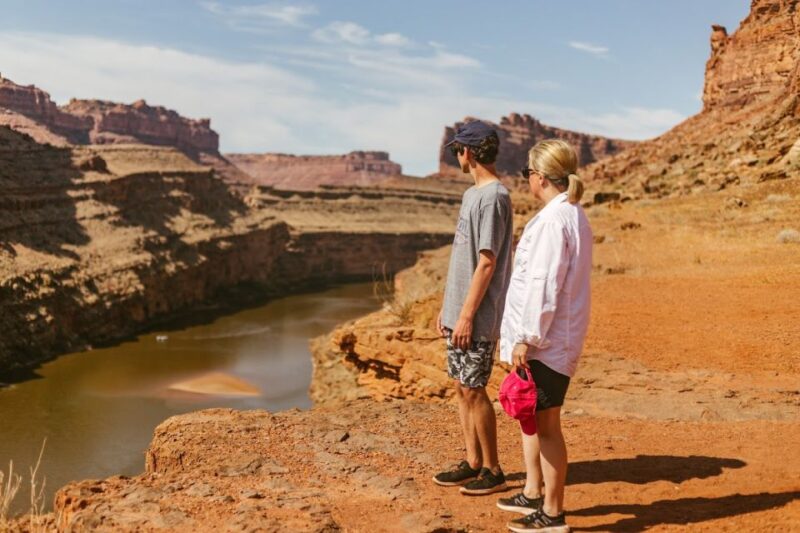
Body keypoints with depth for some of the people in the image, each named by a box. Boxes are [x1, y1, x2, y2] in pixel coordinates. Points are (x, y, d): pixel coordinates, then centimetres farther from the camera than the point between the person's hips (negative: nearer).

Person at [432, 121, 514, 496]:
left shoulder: (494, 197, -15)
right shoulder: (472, 195, 15)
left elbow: (487, 263, -19)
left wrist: (467, 315, -20)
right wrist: (447, 308, 18)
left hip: (477, 317, -9)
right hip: (458, 312, 9)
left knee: (474, 390, -2)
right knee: (462, 388, 13)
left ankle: (493, 471, 10)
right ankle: (473, 463, 23)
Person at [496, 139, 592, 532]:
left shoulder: (552, 220, -19)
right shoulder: (574, 215, 12)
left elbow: (543, 286, -22)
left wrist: (526, 338, -19)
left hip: (545, 341, -10)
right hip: (554, 339, 10)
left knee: (545, 424, -1)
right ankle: (533, 494, 33)